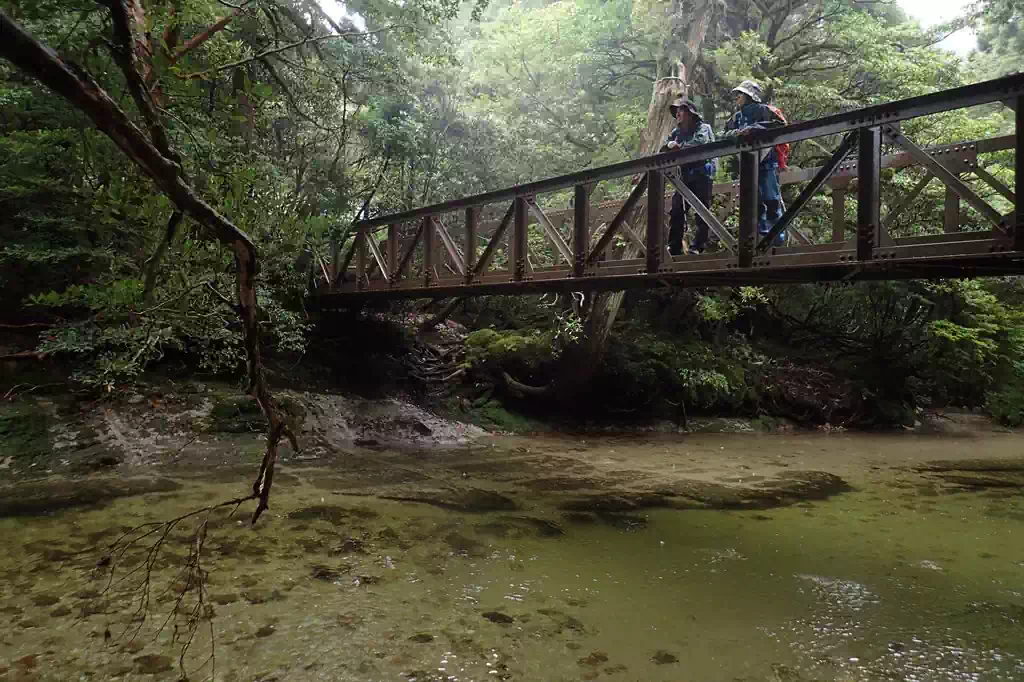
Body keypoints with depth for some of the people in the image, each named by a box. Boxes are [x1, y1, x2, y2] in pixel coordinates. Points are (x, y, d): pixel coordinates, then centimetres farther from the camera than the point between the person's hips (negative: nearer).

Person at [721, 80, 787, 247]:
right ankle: (761, 236, 10)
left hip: (766, 161, -6)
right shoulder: (736, 117, 21)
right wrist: (734, 133, -7)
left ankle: (778, 238, -7)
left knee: (771, 199, -9)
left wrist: (755, 128, -18)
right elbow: (725, 134, 15)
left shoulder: (762, 109, 2)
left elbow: (780, 124, -11)